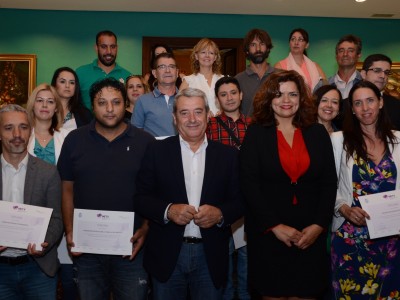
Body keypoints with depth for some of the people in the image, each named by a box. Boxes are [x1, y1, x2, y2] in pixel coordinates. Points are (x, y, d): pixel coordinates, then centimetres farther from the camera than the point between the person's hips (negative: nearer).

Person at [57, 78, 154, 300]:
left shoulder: (145, 142, -1)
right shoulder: (74, 140, 3)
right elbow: (68, 190, 7)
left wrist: (145, 229, -10)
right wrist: (70, 232, -2)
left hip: (131, 248, -1)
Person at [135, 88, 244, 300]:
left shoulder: (228, 155, 4)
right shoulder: (157, 151, 2)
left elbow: (240, 200, 3)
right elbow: (141, 197, -1)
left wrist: (220, 214, -16)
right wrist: (168, 210, -18)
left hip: (211, 257, 1)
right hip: (167, 255, -1)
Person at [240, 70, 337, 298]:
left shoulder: (318, 133, 7)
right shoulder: (256, 133, 0)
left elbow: (329, 182, 4)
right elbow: (249, 184, -7)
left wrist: (319, 225, -7)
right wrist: (275, 226, -13)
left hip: (311, 234, 2)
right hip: (267, 232, -2)